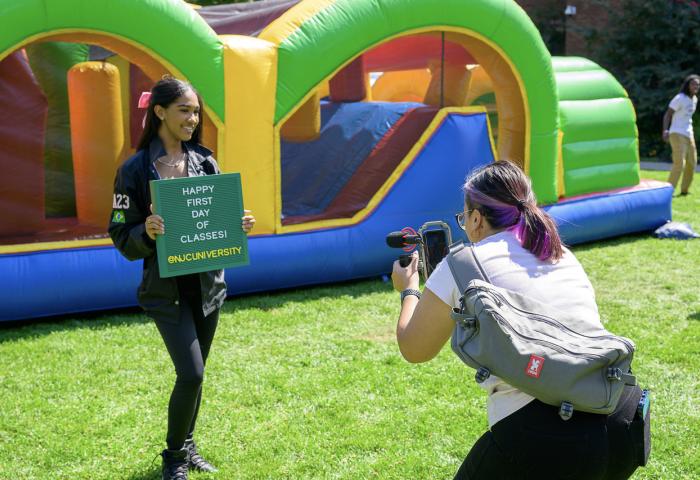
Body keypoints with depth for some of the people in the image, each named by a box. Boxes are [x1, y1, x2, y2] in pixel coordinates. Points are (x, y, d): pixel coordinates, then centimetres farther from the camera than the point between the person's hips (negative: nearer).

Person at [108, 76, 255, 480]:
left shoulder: (205, 161, 4)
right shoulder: (135, 170, -9)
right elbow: (123, 237, -8)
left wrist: (238, 226, -9)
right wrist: (147, 233, -28)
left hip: (209, 284, 5)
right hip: (167, 289, -5)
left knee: (195, 374, 13)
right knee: (191, 374, -11)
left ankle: (188, 447, 32)